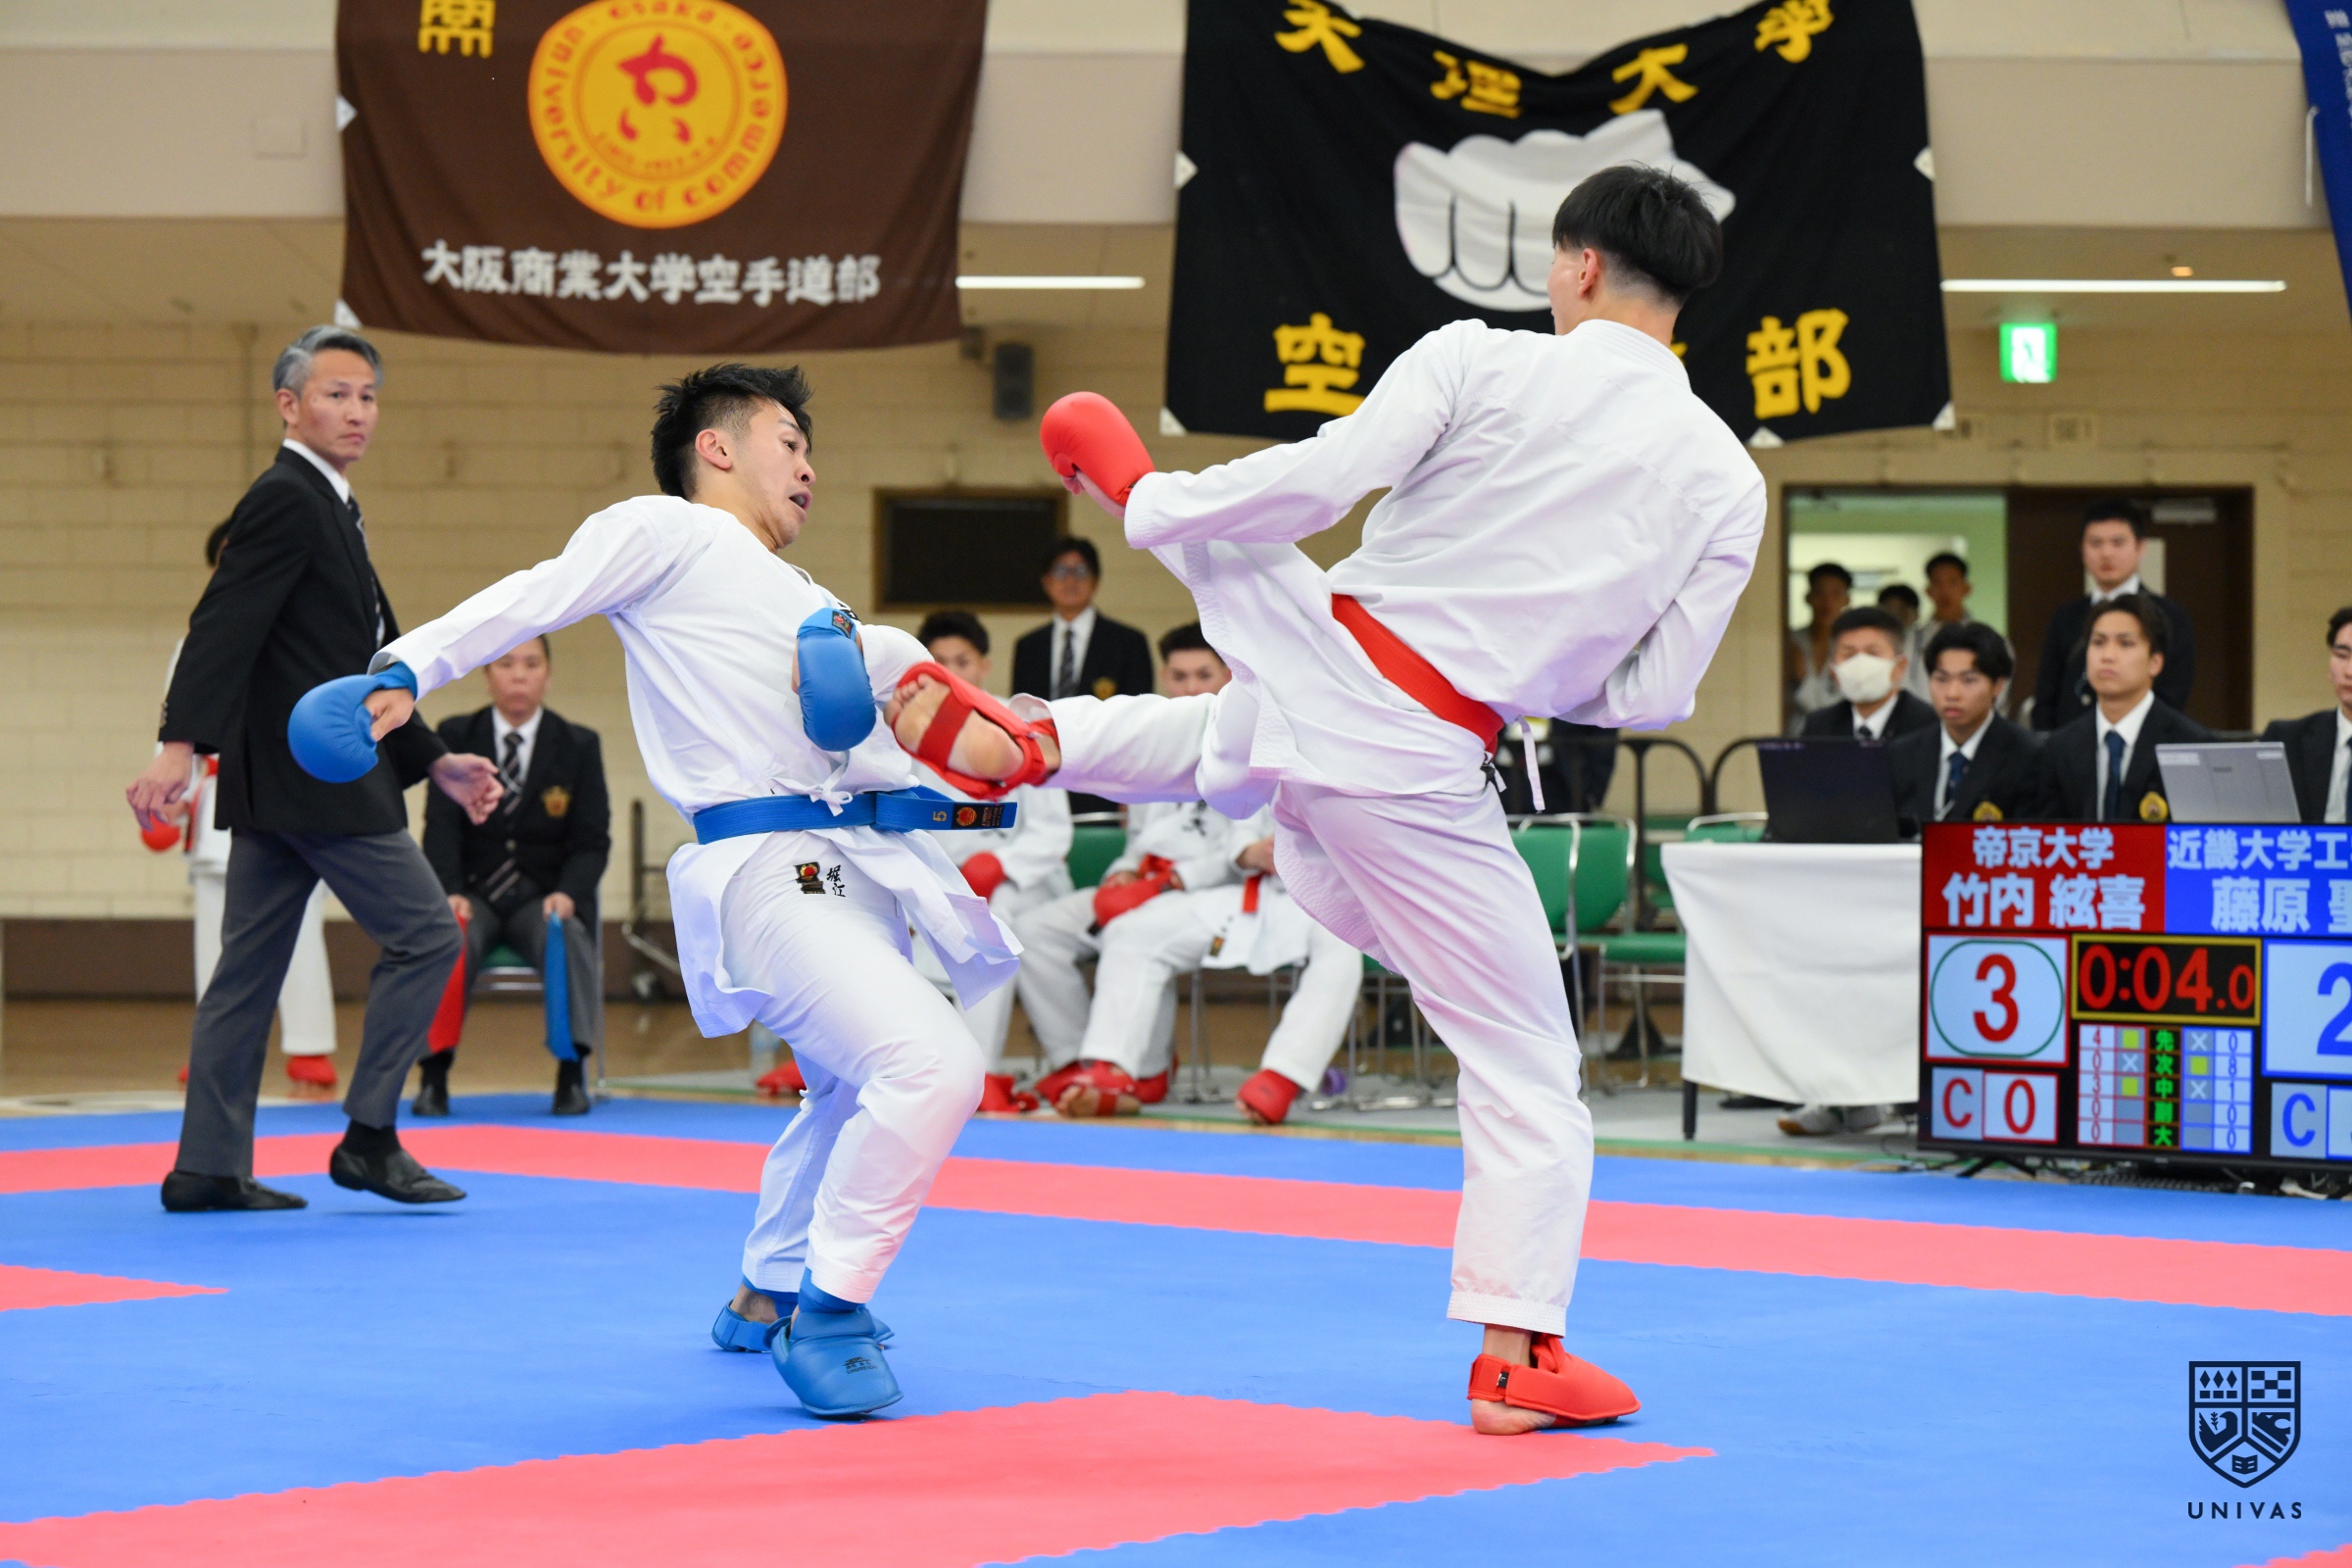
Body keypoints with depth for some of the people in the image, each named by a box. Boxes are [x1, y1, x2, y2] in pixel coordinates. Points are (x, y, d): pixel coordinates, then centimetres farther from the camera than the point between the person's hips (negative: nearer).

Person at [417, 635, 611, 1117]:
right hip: (475, 893, 0)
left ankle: (572, 1075, -28)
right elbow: (441, 829, -2)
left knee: (569, 937, -33)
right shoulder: (456, 738, 5)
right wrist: (452, 893, -21)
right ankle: (433, 1074, -29)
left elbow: (592, 841, 2)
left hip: (544, 895, 0)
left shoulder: (579, 746, 6)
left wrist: (567, 894, -18)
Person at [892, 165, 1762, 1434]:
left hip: (1315, 664, 1)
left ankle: (1021, 741, 39)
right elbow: (1654, 694, 4)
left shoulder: (1476, 361, -4)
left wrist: (1153, 503, 6)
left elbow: (1316, 482, -10)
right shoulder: (1725, 484, 0)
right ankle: (1514, 1356, 12)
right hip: (1419, 774, -1)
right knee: (1525, 1075, 12)